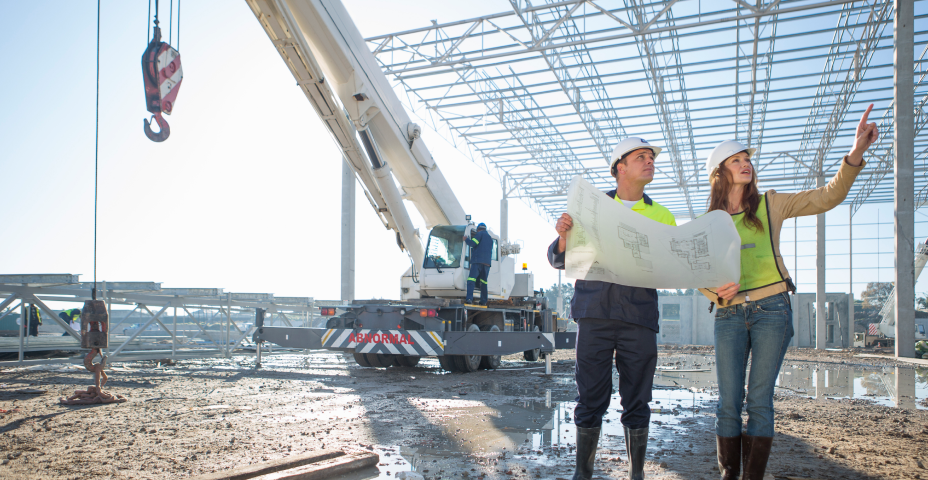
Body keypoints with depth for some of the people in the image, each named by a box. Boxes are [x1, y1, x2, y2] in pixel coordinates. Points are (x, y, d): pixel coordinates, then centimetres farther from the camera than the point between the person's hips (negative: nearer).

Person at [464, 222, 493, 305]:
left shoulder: (480, 234, 4)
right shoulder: (490, 238, 26)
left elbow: (473, 243, -8)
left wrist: (466, 239, 9)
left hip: (478, 260, -7)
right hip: (487, 262, 7)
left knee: (471, 279, -14)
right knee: (483, 281, 9)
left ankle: (469, 298, -28)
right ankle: (483, 301, 4)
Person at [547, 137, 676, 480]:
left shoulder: (662, 216, 17)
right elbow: (559, 260, 11)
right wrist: (564, 237, -10)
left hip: (639, 317, 1)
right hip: (595, 313, -1)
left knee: (637, 401, 4)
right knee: (590, 398, 0)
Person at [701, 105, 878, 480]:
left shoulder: (770, 205, 8)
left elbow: (828, 196, 1)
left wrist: (856, 153, -12)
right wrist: (718, 293, -13)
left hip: (771, 309, -1)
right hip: (729, 314, 1)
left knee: (760, 399, -1)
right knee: (729, 402, 1)